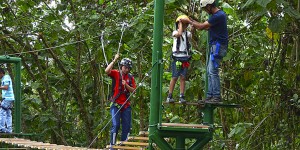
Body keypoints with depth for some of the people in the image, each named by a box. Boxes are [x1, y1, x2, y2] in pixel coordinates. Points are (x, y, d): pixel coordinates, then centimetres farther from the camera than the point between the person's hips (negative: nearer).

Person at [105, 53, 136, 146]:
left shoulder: (130, 77, 10)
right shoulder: (116, 73, -1)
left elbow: (133, 90, 4)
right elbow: (107, 71, -21)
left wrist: (126, 85, -14)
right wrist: (114, 60, -22)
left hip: (126, 105, 4)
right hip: (116, 104, -4)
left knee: (127, 126, 3)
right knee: (116, 125, -11)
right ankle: (112, 145, -6)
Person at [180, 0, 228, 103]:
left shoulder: (218, 16, -17)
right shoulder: (219, 14, 16)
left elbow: (201, 27, -15)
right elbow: (207, 28, 23)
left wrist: (188, 21, -1)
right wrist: (193, 22, 19)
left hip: (218, 46, -11)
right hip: (215, 46, 11)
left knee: (213, 71, -12)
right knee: (210, 71, 10)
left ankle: (217, 96, -13)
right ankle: (210, 96, 9)